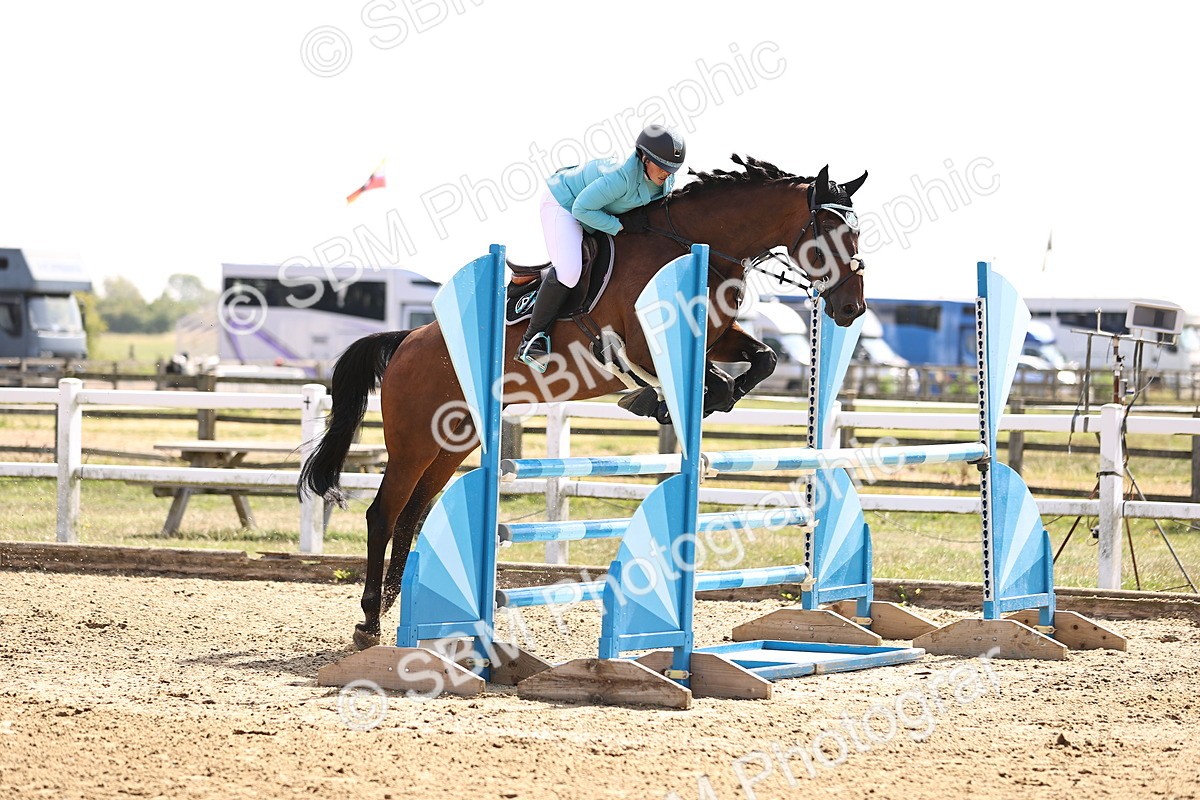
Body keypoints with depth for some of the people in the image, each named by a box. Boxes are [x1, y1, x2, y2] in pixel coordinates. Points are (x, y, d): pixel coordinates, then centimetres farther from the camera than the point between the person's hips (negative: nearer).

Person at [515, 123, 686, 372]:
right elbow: (581, 209, -31)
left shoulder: (666, 180, -13)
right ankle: (532, 340, -16)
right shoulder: (622, 176, -38)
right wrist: (621, 226, -30)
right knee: (567, 271, -25)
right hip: (564, 204, -9)